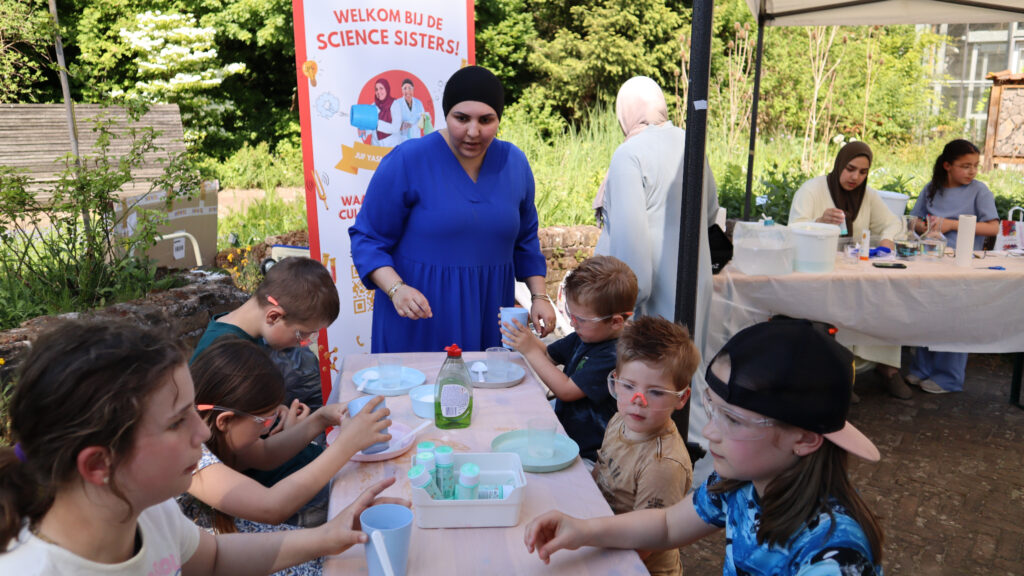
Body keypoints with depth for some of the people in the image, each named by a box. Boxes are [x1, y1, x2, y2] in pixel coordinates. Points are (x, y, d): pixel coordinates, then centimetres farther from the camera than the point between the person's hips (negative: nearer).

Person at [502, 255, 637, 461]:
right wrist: (524, 334, 2)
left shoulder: (615, 356, -22)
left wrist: (530, 350, -15)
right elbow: (548, 354, 21)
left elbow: (566, 390, -21)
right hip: (561, 433, 9)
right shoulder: (584, 336, 7)